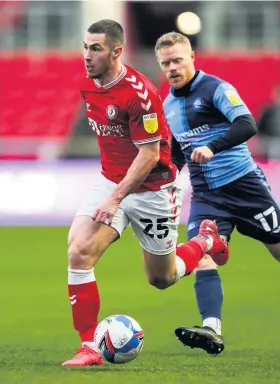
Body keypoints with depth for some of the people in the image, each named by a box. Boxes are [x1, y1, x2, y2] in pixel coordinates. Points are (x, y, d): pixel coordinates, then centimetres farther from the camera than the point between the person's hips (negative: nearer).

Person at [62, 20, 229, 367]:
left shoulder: (138, 92, -24)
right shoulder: (88, 86, -1)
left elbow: (149, 154, -22)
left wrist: (116, 198, -26)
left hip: (150, 189, -5)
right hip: (111, 180, 5)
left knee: (161, 278, 12)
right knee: (79, 251, -19)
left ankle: (206, 241, 43)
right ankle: (89, 346, -12)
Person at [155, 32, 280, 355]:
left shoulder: (215, 88, -10)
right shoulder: (168, 105, 12)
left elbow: (247, 125, -24)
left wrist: (213, 148, -36)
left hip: (243, 183, -5)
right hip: (206, 194, 5)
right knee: (202, 257, -17)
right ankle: (212, 330, -28)